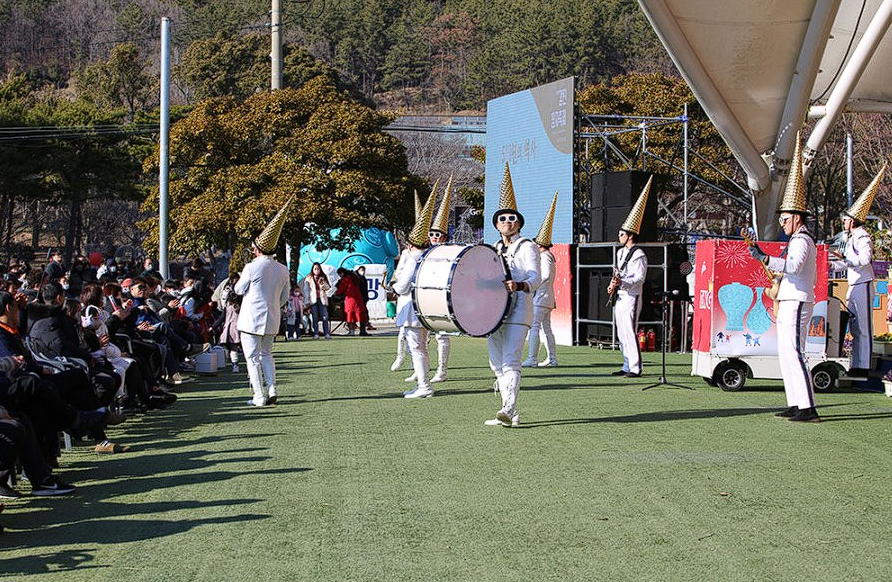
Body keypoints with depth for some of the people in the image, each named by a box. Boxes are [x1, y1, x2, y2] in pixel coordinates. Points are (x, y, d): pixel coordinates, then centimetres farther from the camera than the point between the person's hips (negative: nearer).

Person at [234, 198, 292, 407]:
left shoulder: (252, 267, -14)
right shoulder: (283, 270, 2)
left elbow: (239, 290, -2)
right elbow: (284, 297, 10)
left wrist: (240, 279, 18)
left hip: (251, 319, -5)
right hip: (273, 319, 5)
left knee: (253, 358, 2)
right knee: (266, 354, 21)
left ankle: (259, 397, 0)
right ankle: (272, 391, 7)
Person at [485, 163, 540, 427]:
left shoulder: (527, 247, 0)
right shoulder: (492, 250, 20)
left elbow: (535, 277, -14)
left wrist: (519, 285, -34)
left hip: (518, 308, -7)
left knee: (510, 360, -19)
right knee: (496, 363, 6)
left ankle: (508, 410, -28)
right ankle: (511, 414, 12)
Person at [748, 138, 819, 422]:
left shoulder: (801, 241, -11)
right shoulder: (803, 240, 22)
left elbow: (794, 266, -32)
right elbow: (812, 278, 29)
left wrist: (764, 258, -38)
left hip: (795, 303, -11)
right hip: (790, 303, 11)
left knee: (794, 352, -15)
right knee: (786, 354, 11)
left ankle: (808, 408, -19)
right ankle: (795, 404, 13)